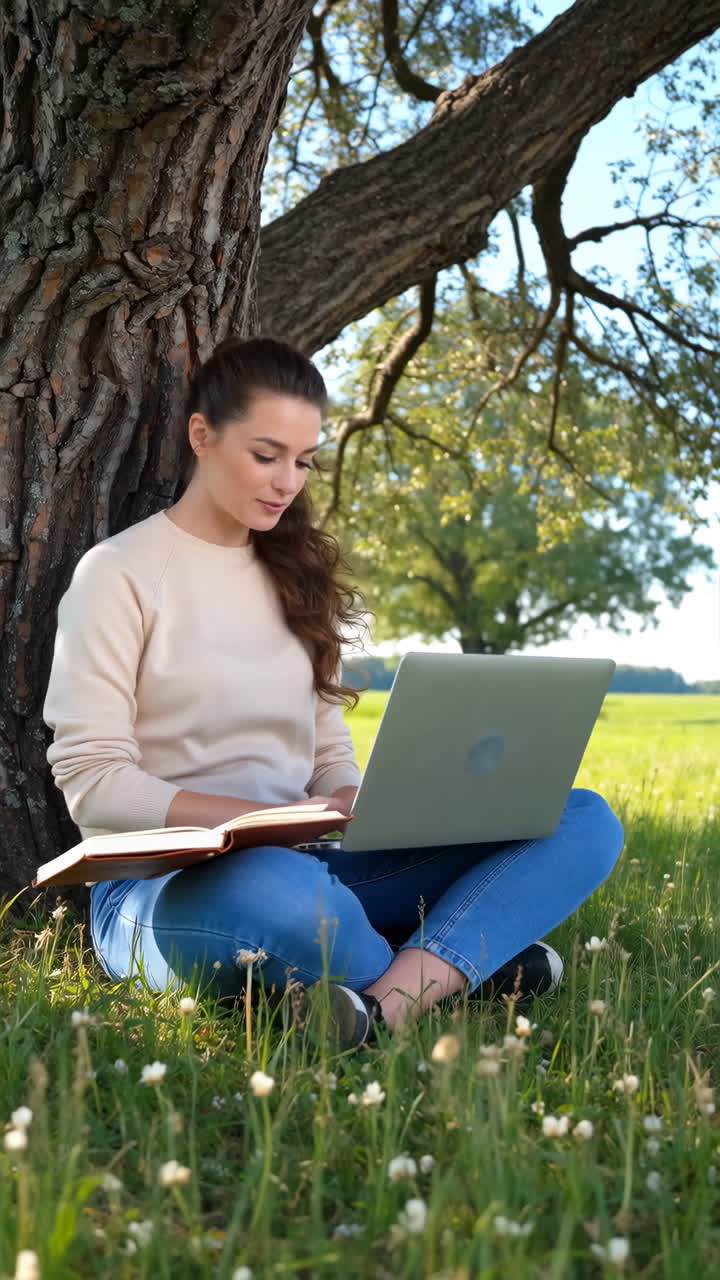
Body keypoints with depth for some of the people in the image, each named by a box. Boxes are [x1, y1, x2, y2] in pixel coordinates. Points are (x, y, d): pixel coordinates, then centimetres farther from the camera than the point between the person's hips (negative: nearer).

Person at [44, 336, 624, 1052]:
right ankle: (452, 970, -15)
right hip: (162, 890, -6)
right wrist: (276, 817, -21)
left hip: (301, 867, 6)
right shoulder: (120, 573, -1)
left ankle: (391, 1003, -34)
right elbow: (93, 783, -9)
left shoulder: (296, 575, 17)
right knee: (276, 888, -44)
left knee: (584, 820, -12)